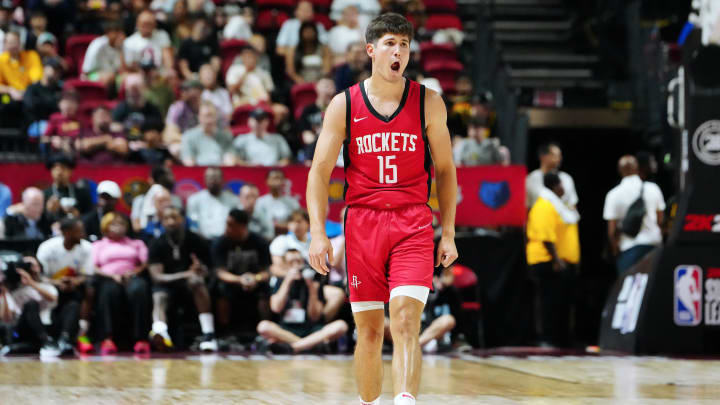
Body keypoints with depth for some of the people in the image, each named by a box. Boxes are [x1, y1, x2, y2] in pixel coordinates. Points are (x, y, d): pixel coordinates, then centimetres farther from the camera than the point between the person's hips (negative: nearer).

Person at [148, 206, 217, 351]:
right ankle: (160, 332, -65)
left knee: (196, 281, -34)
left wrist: (199, 270, -31)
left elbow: (205, 271, -4)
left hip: (192, 289, 0)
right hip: (167, 286, 1)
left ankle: (208, 334, -40)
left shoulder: (196, 241, -3)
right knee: (159, 297, -33)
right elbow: (157, 276, -12)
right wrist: (185, 275, -29)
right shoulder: (157, 245, -2)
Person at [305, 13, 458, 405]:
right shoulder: (344, 105, 3)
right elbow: (319, 172, 3)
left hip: (413, 224, -1)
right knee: (369, 330, 5)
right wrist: (318, 233, -7)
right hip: (362, 222, 1)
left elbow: (445, 170, 10)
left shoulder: (428, 102, 4)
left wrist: (448, 233, 6)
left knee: (405, 321, -17)